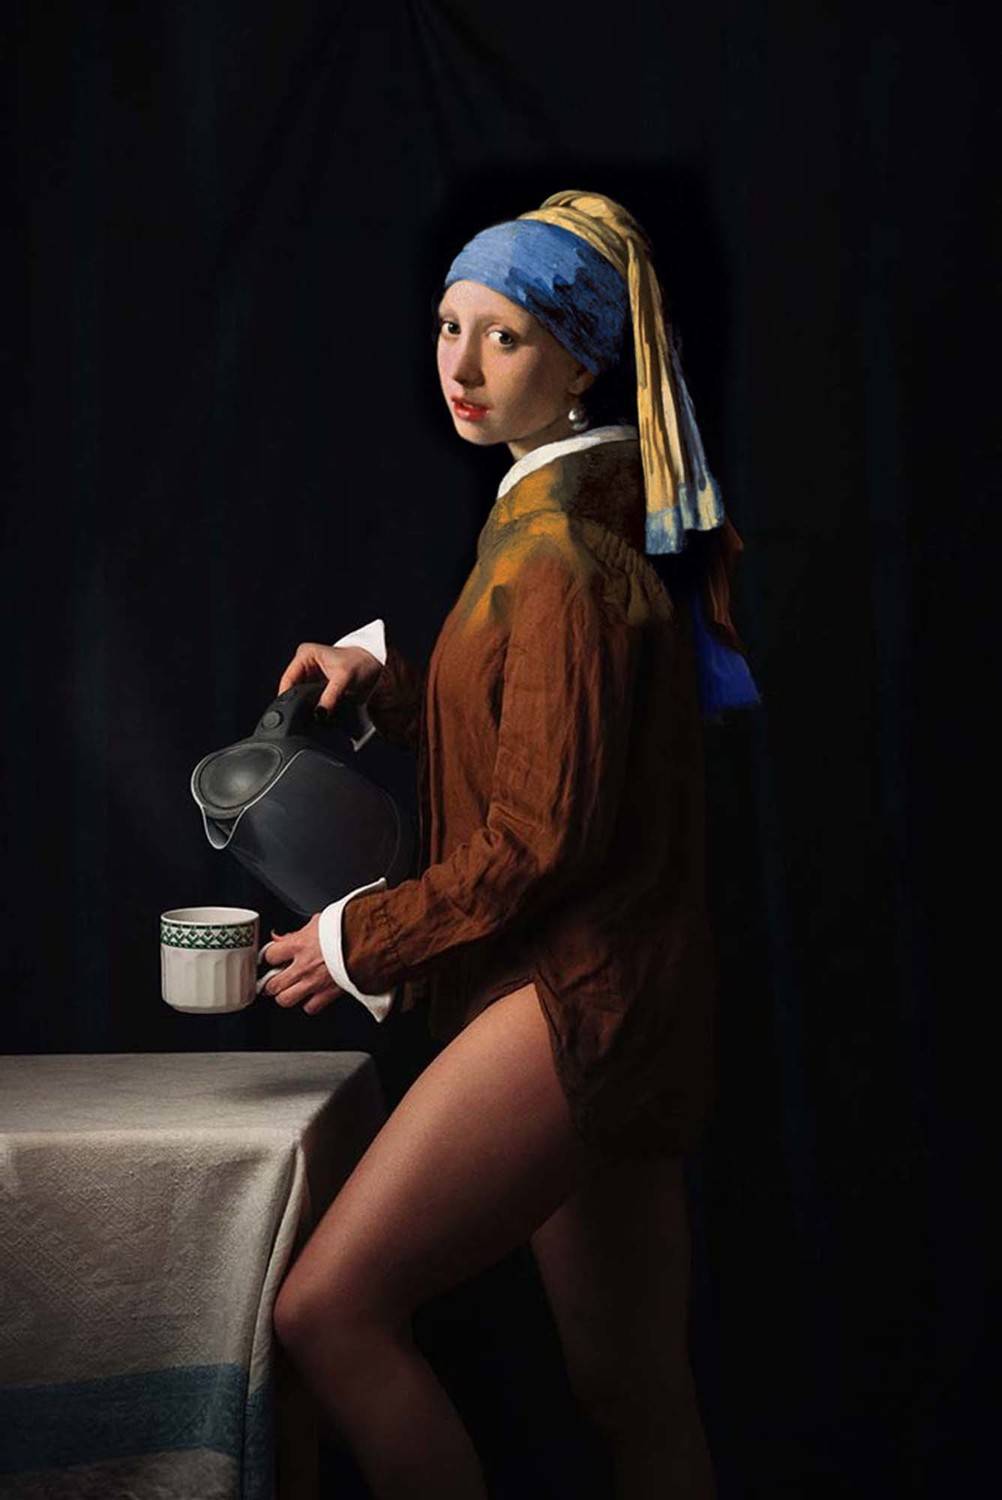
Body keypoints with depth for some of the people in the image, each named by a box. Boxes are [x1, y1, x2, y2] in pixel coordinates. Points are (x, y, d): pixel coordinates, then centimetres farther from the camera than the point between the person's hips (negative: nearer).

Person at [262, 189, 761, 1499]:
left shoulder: (564, 550, -14)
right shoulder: (587, 511, 16)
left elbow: (544, 835, -17)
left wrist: (362, 944, -7)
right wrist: (382, 677, 11)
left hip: (577, 995, -10)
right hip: (607, 997, 10)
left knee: (327, 1309, -13)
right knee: (636, 1392, 14)